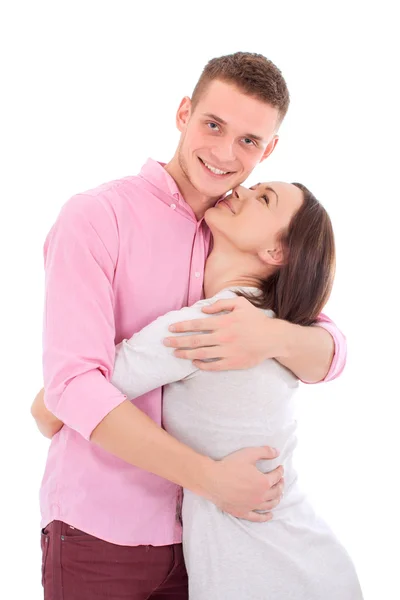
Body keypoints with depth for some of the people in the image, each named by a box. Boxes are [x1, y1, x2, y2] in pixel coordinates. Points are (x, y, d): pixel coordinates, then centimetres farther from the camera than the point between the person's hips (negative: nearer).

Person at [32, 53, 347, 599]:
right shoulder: (96, 217, -10)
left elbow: (329, 357, -3)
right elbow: (73, 384, -19)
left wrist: (274, 337, -27)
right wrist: (210, 477, -20)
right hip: (100, 532, -5)